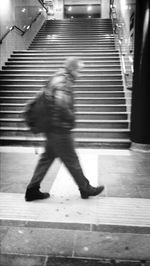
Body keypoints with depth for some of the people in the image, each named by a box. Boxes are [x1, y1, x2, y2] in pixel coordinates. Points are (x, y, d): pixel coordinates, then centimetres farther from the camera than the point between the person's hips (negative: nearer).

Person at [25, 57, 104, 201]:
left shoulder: (56, 78, 16)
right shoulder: (64, 81, -16)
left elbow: (48, 100, 25)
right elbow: (61, 104, -32)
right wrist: (71, 118, -15)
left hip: (51, 128, 10)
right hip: (60, 129, -10)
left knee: (47, 157, 15)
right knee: (71, 160, 4)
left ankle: (32, 190, 22)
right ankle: (85, 189, 21)